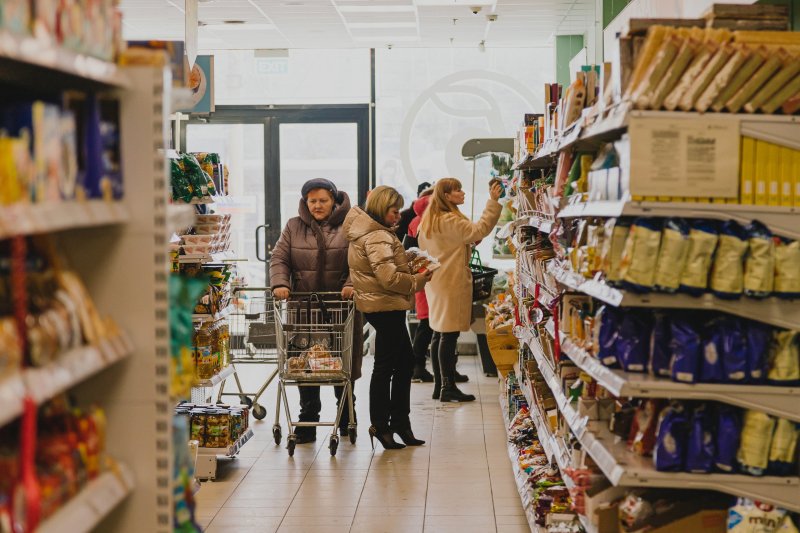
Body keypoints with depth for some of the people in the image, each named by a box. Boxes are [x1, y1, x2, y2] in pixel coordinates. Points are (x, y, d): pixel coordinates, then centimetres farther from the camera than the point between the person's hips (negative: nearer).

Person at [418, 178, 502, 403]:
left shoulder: (430, 220, 13)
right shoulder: (450, 221, -18)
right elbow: (479, 230, -26)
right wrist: (493, 202, -24)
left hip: (437, 282, 10)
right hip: (452, 283, -10)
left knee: (439, 334, 12)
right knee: (450, 335, -7)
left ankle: (439, 384, 17)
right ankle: (448, 387, -5)